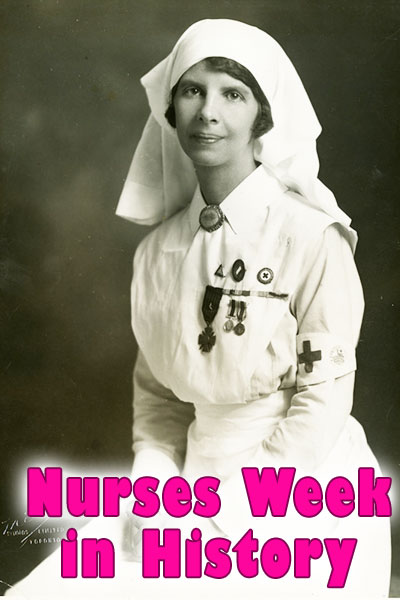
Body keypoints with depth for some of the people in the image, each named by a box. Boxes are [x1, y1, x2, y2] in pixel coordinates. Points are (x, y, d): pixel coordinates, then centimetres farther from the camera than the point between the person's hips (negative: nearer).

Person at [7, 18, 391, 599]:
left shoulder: (312, 240, -14)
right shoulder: (157, 251, 1)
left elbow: (323, 397, -13)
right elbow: (156, 389, 7)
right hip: (204, 479, 4)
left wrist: (226, 513, -14)